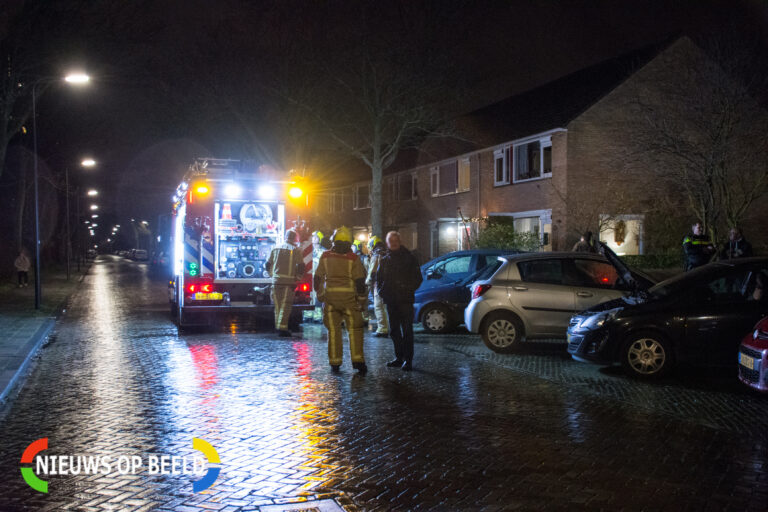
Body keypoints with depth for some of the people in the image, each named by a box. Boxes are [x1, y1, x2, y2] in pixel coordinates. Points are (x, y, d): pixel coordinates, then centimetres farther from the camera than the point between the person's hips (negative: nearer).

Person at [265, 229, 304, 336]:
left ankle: (278, 327, 17)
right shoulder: (296, 250, 1)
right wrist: (297, 279, 2)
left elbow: (267, 265, 17)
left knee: (277, 305, 12)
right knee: (285, 306, -5)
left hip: (276, 281, 4)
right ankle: (282, 328, -11)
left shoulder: (276, 249, 14)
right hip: (289, 282, -4)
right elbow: (301, 267, -6)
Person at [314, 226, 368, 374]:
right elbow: (359, 280, -5)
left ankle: (335, 363, 9)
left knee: (333, 330, 8)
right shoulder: (353, 258, -5)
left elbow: (317, 277, 6)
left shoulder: (325, 257, 2)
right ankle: (357, 360, -6)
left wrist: (319, 294, 17)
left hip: (330, 296, 2)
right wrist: (361, 299, 3)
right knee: (354, 329, 4)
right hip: (349, 296, -2)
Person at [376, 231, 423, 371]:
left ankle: (408, 359, -5)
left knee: (407, 330, -7)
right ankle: (399, 357, 20)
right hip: (391, 301, 5)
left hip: (405, 300, -5)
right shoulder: (384, 260, 14)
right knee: (394, 330, 10)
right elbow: (379, 279, 21)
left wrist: (408, 290, -10)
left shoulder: (409, 258, 2)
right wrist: (382, 291, 5)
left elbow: (417, 278, 2)